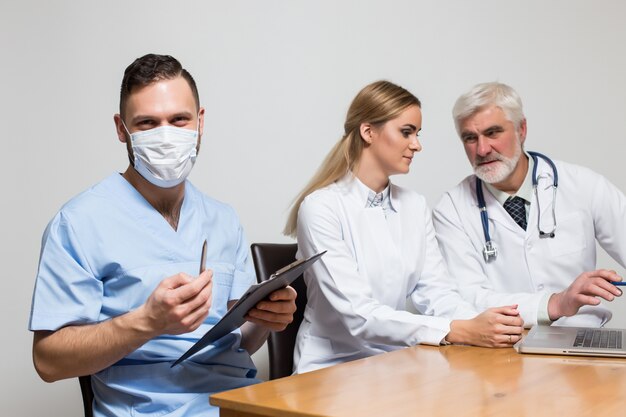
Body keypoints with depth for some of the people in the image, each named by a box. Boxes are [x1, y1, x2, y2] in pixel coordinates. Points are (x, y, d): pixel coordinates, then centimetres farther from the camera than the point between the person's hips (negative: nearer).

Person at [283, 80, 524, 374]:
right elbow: (358, 315, -21)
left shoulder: (415, 206, 8)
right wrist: (460, 331, -30)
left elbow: (435, 292, 1)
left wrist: (479, 323, -20)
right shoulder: (321, 207, -13)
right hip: (334, 367, -5)